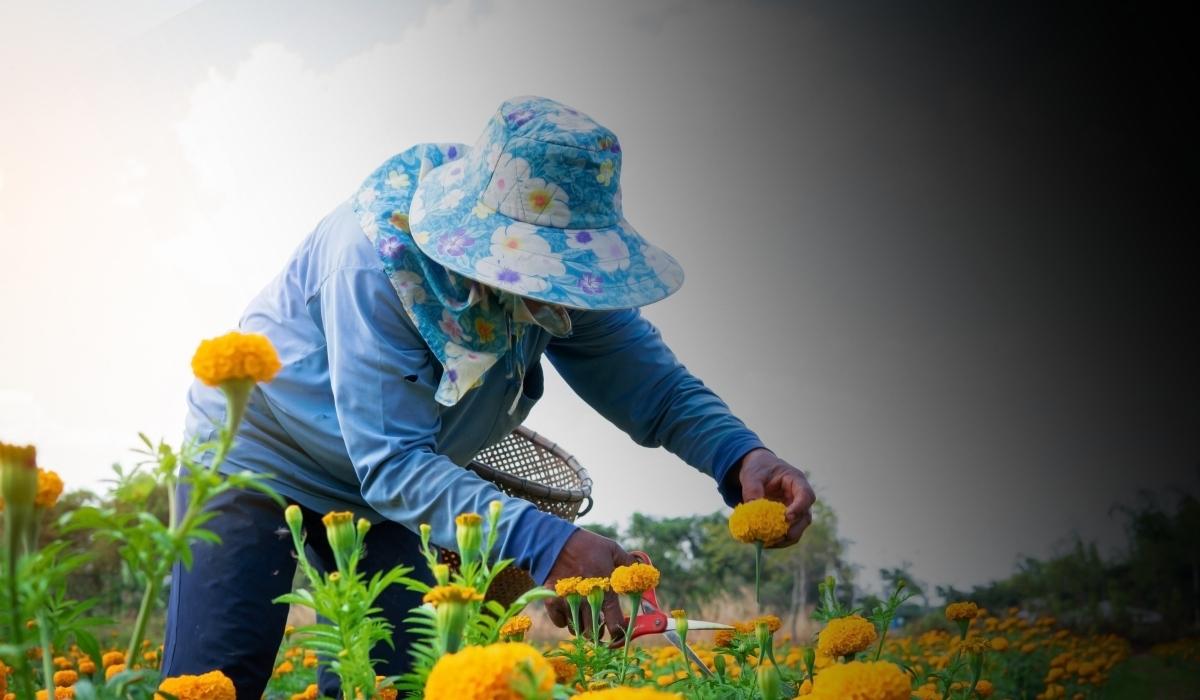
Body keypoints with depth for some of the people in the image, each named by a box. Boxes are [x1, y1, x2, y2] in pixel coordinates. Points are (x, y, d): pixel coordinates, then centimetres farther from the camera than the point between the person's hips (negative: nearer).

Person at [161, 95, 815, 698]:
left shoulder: (557, 270, -17)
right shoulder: (379, 258, -35)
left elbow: (649, 381, -13)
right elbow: (391, 461, -39)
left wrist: (740, 455, -34)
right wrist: (546, 543, -51)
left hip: (383, 485, 5)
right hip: (258, 449, -5)